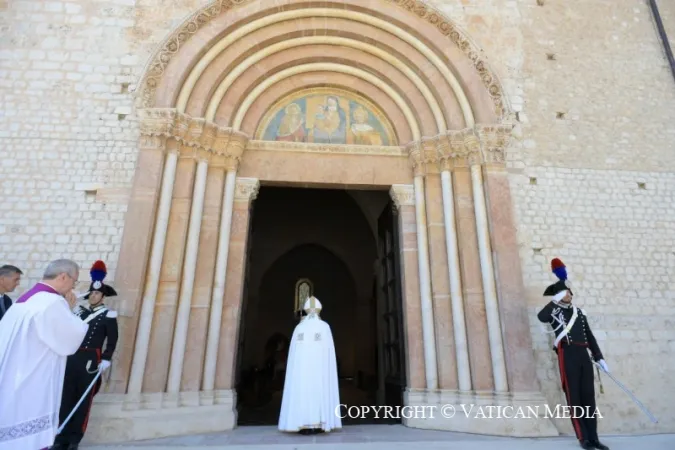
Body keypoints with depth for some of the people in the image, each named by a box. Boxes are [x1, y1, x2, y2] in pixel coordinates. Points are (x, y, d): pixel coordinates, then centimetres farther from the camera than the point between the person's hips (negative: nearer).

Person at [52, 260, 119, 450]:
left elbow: (112, 340, -7)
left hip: (91, 361, -5)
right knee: (66, 398, 9)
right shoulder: (80, 311, 13)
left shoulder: (108, 315, -4)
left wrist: (105, 360, -12)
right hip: (72, 359, 5)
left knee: (83, 400, 3)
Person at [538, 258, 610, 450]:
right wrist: (555, 300, -18)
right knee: (574, 398, 0)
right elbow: (541, 317, -24)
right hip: (567, 356, -5)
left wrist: (599, 358, 14)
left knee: (589, 396, 7)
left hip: (584, 356, 5)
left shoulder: (579, 312, 17)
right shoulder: (554, 311, 1)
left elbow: (590, 336, 19)